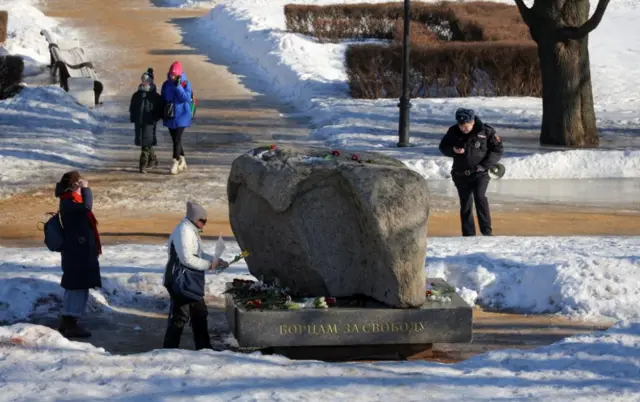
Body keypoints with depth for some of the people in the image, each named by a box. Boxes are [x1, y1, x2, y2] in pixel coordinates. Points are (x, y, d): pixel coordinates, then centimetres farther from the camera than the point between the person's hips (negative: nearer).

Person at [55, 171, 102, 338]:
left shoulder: (73, 200, 16)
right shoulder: (68, 202, -16)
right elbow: (86, 207, -35)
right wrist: (86, 189, -21)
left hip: (82, 252, 10)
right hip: (77, 253, -10)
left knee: (75, 288, 15)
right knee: (78, 288, -9)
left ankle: (66, 322, 22)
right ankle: (70, 324, -7)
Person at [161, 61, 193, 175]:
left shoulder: (185, 84, -8)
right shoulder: (166, 84, 4)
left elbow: (186, 98, -19)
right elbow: (162, 99, 13)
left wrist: (178, 86, -23)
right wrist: (163, 112, 8)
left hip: (181, 116, -5)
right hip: (170, 116, 5)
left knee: (177, 139, -11)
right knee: (175, 139, 12)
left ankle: (175, 163, -9)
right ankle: (182, 161, 26)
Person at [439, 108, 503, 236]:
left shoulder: (486, 131, -8)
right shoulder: (453, 132, 0)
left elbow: (497, 150, -3)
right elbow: (443, 147, 10)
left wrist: (485, 165, -14)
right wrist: (453, 150, -13)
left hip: (480, 174, -3)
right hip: (461, 175, 3)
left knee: (480, 197, -24)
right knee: (465, 205, 6)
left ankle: (487, 230, -19)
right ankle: (468, 235, 14)